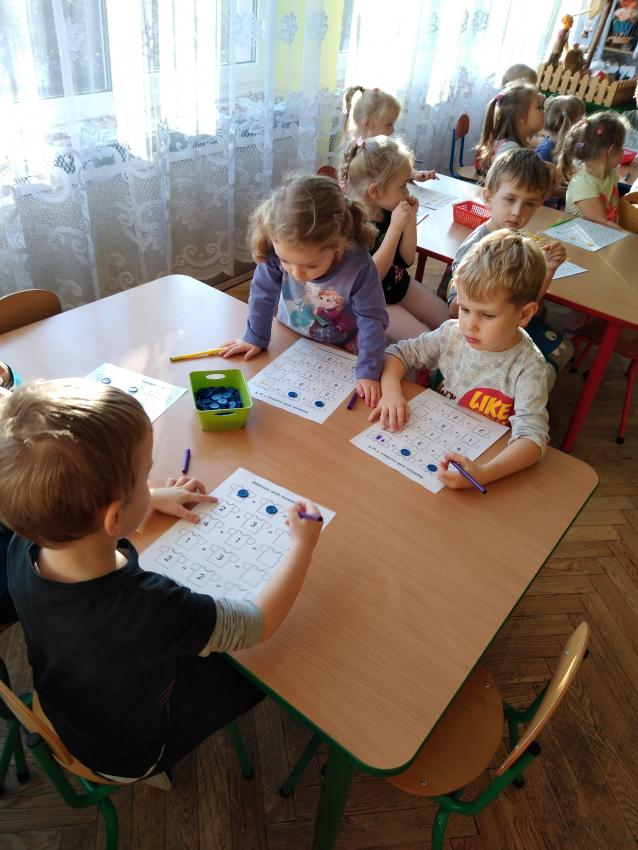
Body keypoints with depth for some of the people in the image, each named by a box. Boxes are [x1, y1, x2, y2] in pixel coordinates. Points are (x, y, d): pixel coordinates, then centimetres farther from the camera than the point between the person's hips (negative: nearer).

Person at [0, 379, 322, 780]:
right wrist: (303, 544, -14)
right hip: (129, 753, -4)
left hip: (65, 713, 5)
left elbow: (74, 514, 0)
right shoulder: (151, 608, -46)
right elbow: (261, 623, -27)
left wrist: (154, 499, 6)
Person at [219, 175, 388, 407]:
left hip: (342, 348, -2)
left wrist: (368, 372, -30)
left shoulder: (359, 267, -36)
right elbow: (263, 292, -15)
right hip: (291, 337, 2)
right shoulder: (279, 250, -32)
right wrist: (255, 337, -6)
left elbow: (372, 320, -26)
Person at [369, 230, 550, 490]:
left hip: (483, 457, -3)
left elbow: (532, 436, -28)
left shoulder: (528, 368, -20)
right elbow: (399, 353, 5)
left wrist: (483, 473, -46)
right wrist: (391, 391, -17)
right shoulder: (453, 333, -6)